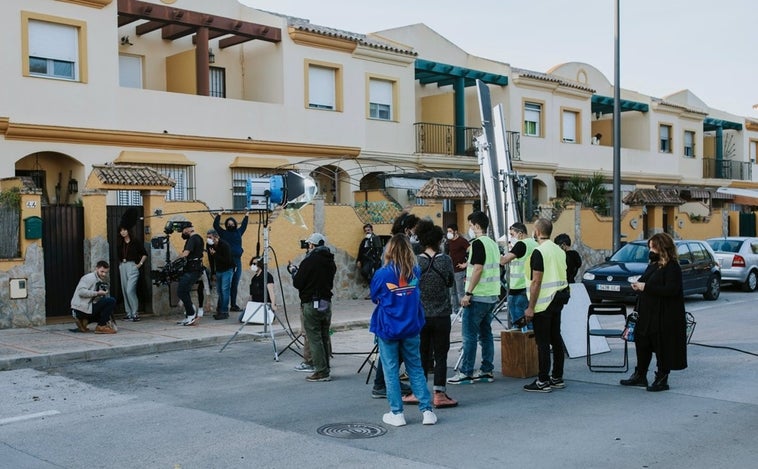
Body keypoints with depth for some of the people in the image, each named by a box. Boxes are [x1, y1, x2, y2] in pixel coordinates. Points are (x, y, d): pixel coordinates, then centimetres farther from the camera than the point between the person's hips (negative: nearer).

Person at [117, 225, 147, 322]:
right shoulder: (120, 244, 14)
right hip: (122, 267, 6)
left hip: (132, 266, -6)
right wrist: (121, 263, 10)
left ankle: (135, 313, -12)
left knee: (130, 290, -16)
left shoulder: (136, 242, -2)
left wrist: (140, 264, -7)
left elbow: (145, 254, 0)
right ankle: (129, 313, 13)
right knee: (125, 291, 6)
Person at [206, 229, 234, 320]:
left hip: (227, 270, -7)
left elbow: (227, 260, -27)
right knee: (219, 291, 11)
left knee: (225, 290, -11)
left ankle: (224, 312, -9)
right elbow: (211, 259, 8)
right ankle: (220, 310, 19)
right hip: (218, 271, 7)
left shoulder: (224, 245, -21)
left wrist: (215, 255, -29)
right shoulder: (210, 245, -1)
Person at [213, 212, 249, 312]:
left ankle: (233, 305, 13)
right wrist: (219, 215, 2)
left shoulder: (238, 232, 15)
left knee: (235, 285, 8)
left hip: (237, 262, 4)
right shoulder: (223, 233, 5)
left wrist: (246, 216, 34)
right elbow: (216, 225, 0)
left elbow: (243, 225, 30)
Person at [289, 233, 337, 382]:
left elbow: (297, 283, -12)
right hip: (327, 302, 7)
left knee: (314, 338, -2)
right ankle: (325, 370, 19)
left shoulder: (309, 261, -14)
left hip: (311, 304, -7)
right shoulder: (330, 261, 7)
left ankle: (322, 372, -2)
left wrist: (294, 271, 9)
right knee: (324, 338, 14)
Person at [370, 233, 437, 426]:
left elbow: (374, 297, 4)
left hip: (388, 329, -3)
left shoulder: (382, 274, -11)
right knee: (416, 369, 11)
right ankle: (427, 410, 8)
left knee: (391, 371, 7)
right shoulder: (416, 272, -3)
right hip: (411, 328, 3)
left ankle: (396, 413, 10)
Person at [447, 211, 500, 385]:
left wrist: (468, 293, -19)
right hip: (492, 296, 9)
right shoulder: (493, 244, 15)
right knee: (486, 333, 12)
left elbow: (478, 269, -20)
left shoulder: (478, 243, -13)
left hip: (478, 297, -9)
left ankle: (466, 373, -2)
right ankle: (487, 371, 14)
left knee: (469, 334, -4)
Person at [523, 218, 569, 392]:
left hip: (543, 304, -9)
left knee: (542, 342, -5)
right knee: (556, 339, 13)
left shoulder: (539, 252, -16)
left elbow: (536, 282, -19)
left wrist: (530, 307, -16)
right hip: (558, 302, 9)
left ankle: (543, 382, -2)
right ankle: (557, 378, 19)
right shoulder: (559, 251, 12)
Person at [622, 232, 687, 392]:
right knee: (642, 343, 15)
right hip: (647, 313, 9)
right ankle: (640, 376, 27)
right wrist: (638, 285, 1)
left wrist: (646, 287, -23)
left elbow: (671, 290, -24)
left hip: (664, 316, -9)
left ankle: (662, 380, 12)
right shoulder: (653, 265, 14)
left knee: (662, 347, 1)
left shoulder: (672, 266, -14)